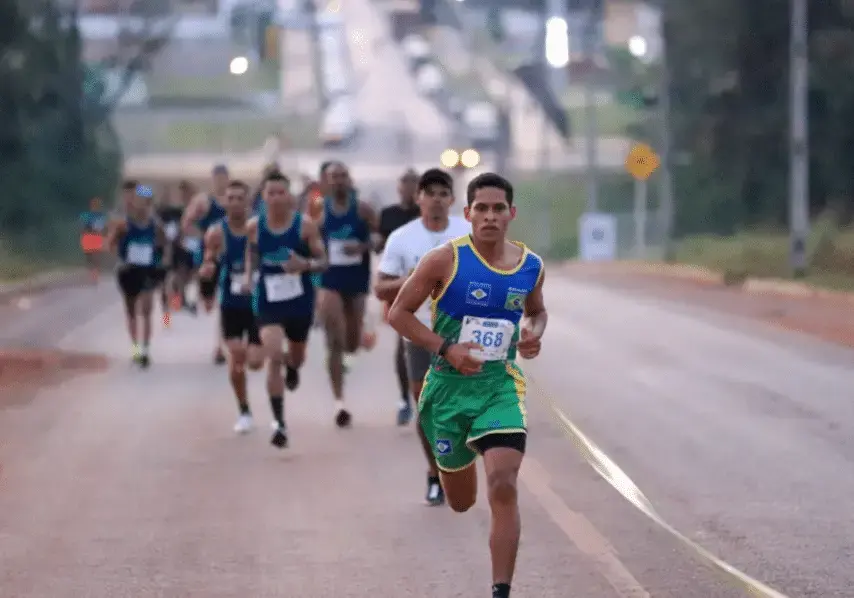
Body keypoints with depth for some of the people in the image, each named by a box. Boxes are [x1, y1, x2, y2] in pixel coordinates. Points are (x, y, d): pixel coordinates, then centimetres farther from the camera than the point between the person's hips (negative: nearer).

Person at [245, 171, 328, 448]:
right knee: (273, 357, -18)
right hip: (268, 301, -1)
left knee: (296, 357, 21)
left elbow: (323, 261, -7)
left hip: (300, 300, 1)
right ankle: (278, 422, -15)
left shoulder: (305, 225, -11)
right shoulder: (254, 227, -6)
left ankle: (292, 367, 63)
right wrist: (249, 274, -1)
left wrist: (306, 264, -28)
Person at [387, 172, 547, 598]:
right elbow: (399, 313, -7)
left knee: (503, 487, -21)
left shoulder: (531, 266, 0)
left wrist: (534, 334, -2)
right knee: (461, 502, 14)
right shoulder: (446, 260, -12)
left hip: (501, 386, 1)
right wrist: (446, 349, -18)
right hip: (449, 386, -1)